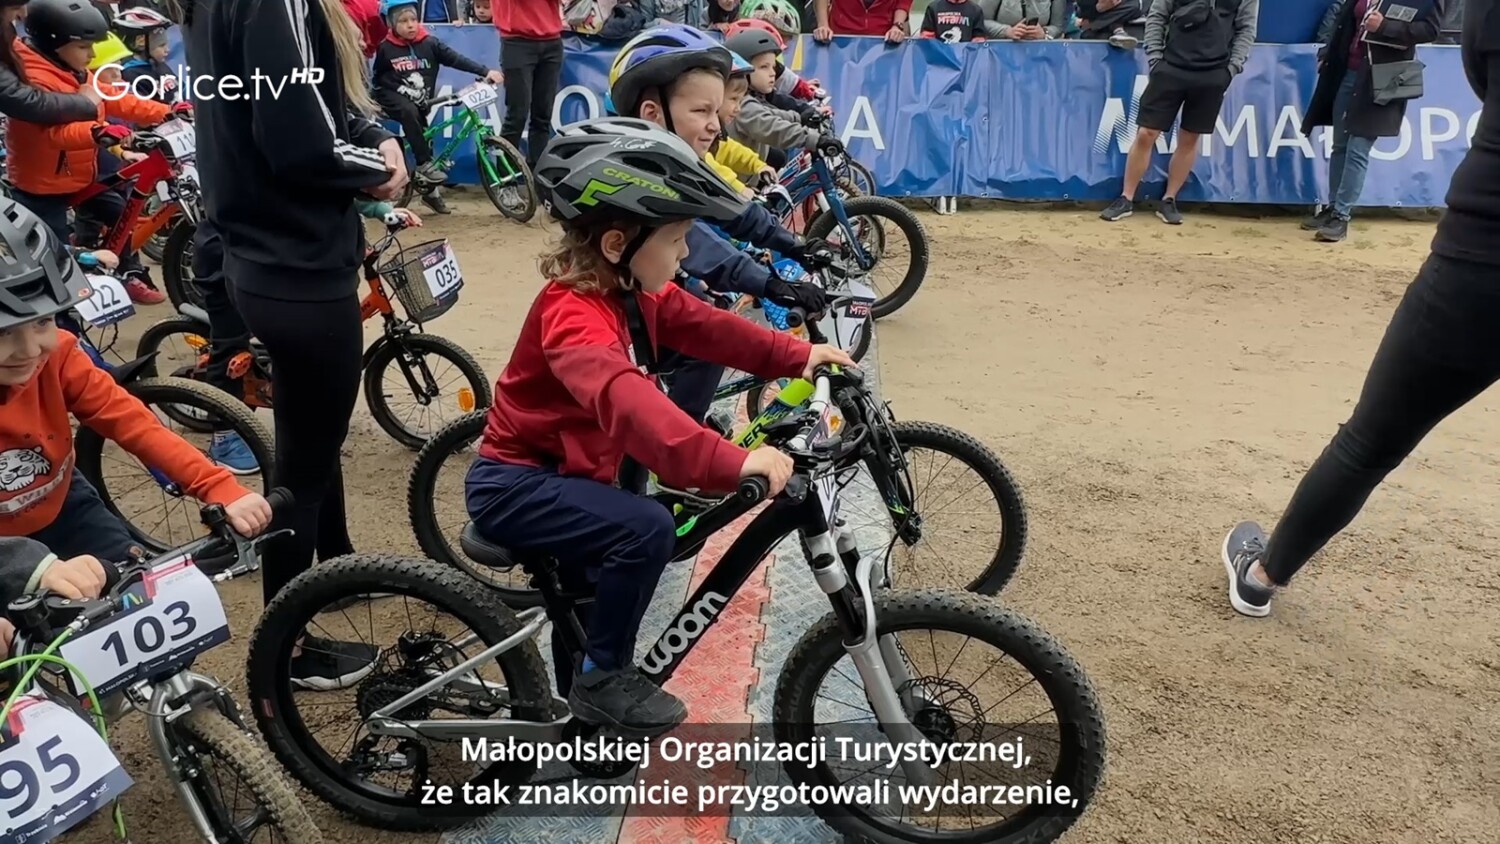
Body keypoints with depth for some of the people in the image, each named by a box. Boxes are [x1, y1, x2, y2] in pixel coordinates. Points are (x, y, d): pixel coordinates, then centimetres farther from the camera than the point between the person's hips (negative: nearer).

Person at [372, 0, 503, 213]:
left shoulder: (429, 42, -7)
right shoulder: (386, 48, -9)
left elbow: (455, 58, -14)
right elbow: (378, 78, 5)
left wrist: (486, 72, -23)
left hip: (421, 100, 3)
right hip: (394, 98, -3)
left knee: (423, 136, 7)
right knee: (409, 111, -35)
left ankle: (429, 189, 24)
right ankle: (424, 164, -29)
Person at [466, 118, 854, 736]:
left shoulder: (634, 290, -2)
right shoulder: (575, 315, -32)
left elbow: (707, 327, 3)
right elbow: (625, 399, -49)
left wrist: (798, 356, -8)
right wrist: (732, 461, -60)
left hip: (565, 471, 10)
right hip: (514, 483, -10)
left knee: (593, 592, 24)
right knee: (646, 529, -30)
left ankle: (583, 717, 47)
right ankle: (601, 677, -10)